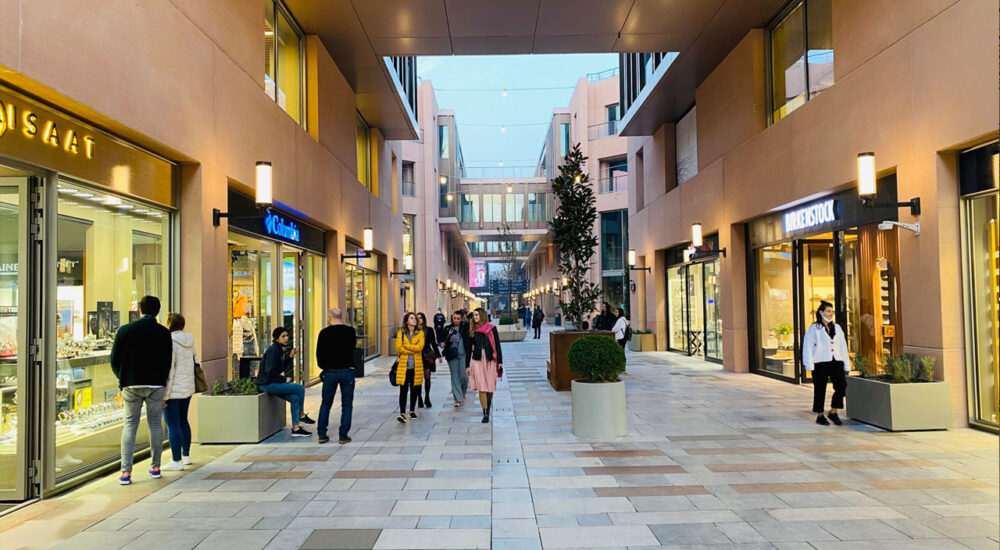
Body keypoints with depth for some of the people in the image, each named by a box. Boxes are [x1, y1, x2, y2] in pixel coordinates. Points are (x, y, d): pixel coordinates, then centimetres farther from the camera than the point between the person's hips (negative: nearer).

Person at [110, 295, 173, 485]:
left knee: (130, 424, 6)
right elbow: (168, 362, 2)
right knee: (155, 423, 11)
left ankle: (126, 472, 0)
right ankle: (155, 467, 16)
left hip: (131, 385, 0)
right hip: (156, 385, 0)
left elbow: (114, 361, 0)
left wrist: (123, 379, 17)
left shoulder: (125, 330, -3)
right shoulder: (164, 333, -2)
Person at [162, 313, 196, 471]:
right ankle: (186, 456, 28)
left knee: (172, 425, -2)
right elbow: (195, 363, 13)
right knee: (183, 421, 19)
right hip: (188, 388, 9)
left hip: (173, 390, -8)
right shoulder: (190, 342, 9)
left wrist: (164, 394, -17)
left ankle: (177, 461, 1)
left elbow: (168, 370, -19)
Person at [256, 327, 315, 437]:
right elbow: (269, 371, -24)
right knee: (301, 388, -10)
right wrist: (284, 379, -14)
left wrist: (290, 357, 7)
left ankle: (295, 428, 2)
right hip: (267, 384, -9)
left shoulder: (279, 349, 12)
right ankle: (301, 415, 7)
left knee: (295, 398, -2)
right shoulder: (273, 350, -17)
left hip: (272, 382, 9)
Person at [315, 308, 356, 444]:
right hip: (347, 371, 0)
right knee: (347, 405, 6)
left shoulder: (325, 333, -5)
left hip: (330, 372, 0)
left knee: (326, 404, 13)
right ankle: (344, 436, 4)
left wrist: (325, 367, 14)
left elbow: (319, 354, -1)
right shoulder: (350, 331, 0)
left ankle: (321, 435, 13)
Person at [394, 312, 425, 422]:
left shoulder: (420, 333, 6)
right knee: (403, 389, -8)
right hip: (404, 365, -1)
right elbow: (398, 348, -6)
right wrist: (413, 349, -10)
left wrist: (406, 345, -9)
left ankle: (412, 411, 24)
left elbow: (420, 347, -9)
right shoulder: (401, 333, 5)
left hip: (416, 366, 1)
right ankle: (402, 413, -10)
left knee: (414, 389, 9)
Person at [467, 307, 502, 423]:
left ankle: (489, 403, 37)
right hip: (477, 361, 1)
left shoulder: (492, 329, 1)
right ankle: (485, 413, -1)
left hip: (490, 360, -1)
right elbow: (469, 348, 10)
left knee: (490, 386, 6)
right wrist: (467, 365, 8)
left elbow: (497, 345, 2)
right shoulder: (472, 330, 6)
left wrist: (500, 361, -3)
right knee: (481, 387, -5)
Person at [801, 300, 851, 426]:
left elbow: (843, 347, 16)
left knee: (841, 385, -12)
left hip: (836, 362, 4)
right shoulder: (814, 328, 0)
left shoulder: (837, 328, 15)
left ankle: (833, 412, 4)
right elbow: (808, 347, -4)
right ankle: (820, 416, 14)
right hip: (820, 364, -4)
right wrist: (810, 366, -12)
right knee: (820, 390, 2)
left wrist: (846, 366, 11)